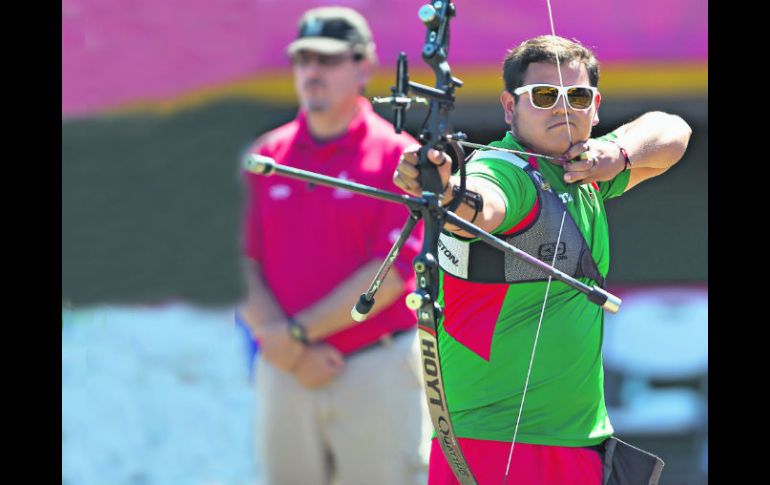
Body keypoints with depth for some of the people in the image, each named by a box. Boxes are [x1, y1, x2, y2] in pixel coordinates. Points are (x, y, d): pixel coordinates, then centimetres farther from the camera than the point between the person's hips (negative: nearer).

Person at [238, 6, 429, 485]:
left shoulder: (397, 156, -1)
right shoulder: (264, 157, 11)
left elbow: (392, 273, -9)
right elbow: (241, 266, 5)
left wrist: (298, 332, -10)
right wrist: (292, 355, -8)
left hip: (377, 373, -4)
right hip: (282, 375, 4)